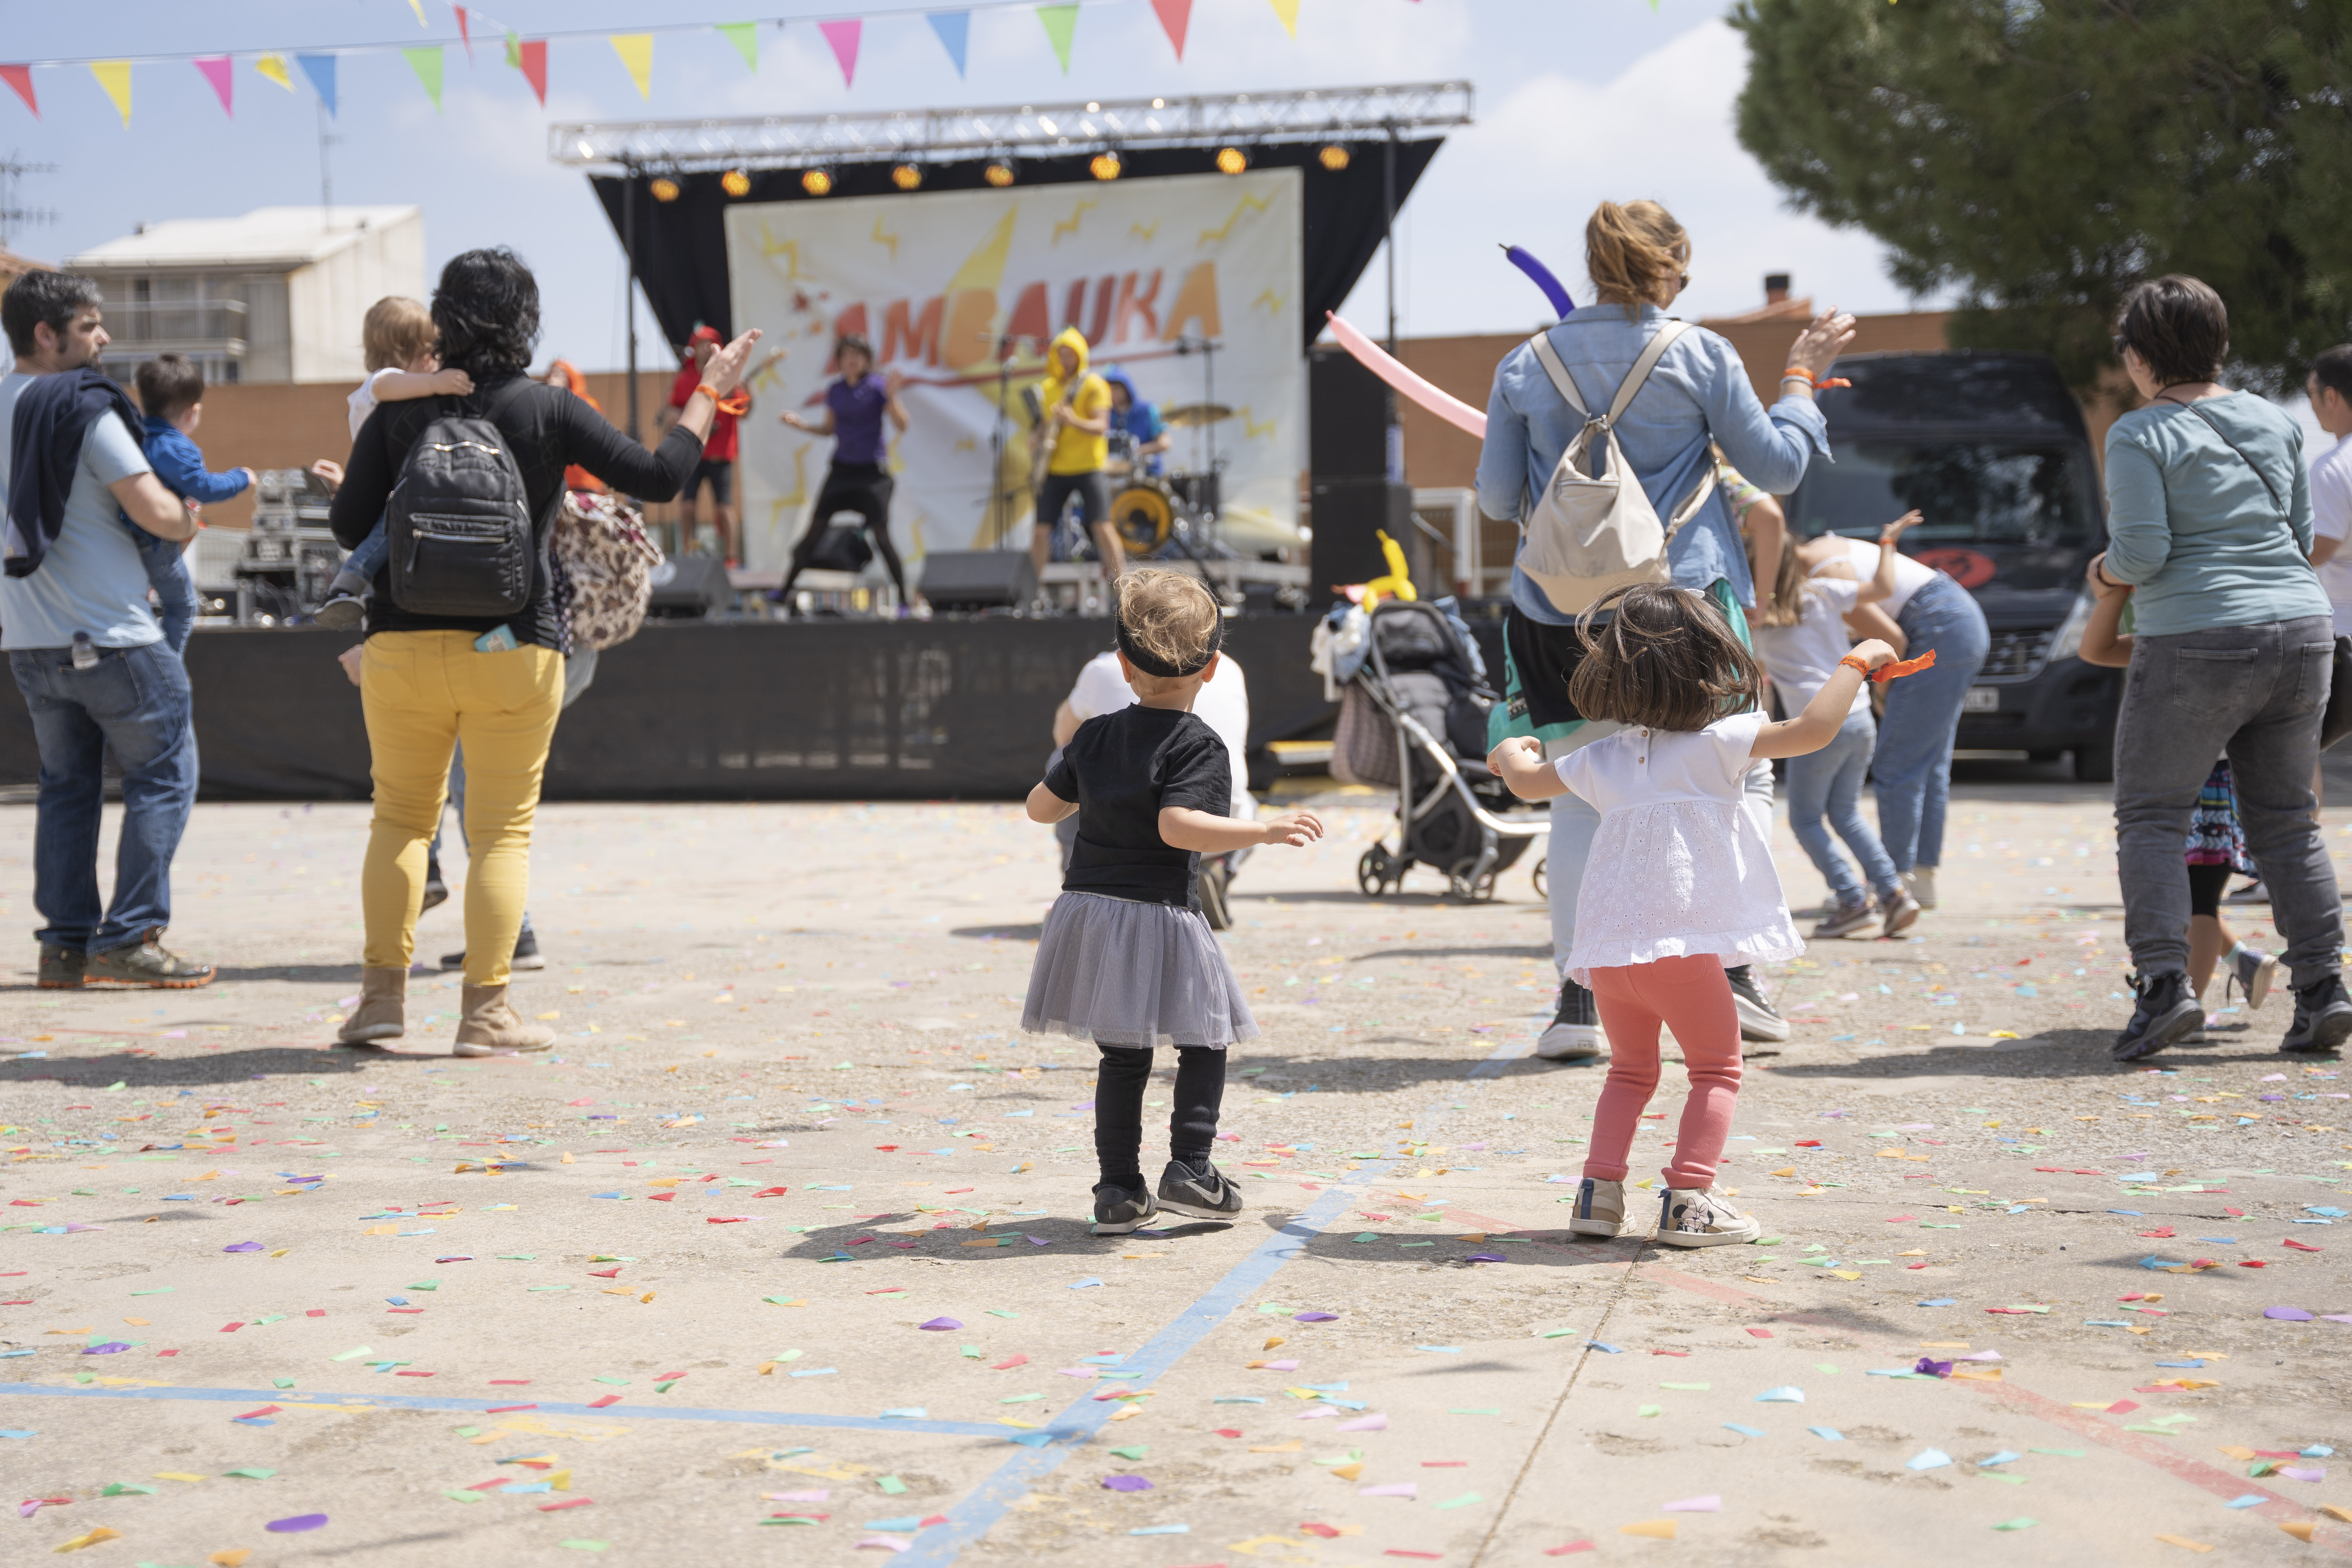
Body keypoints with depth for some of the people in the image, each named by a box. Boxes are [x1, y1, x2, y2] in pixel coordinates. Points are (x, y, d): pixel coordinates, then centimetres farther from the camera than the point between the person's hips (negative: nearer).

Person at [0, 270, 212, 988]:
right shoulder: (85, 406, -13)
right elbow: (153, 510, -18)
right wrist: (186, 519, 4)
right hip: (110, 635, -7)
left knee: (67, 785, 14)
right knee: (163, 776, 2)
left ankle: (66, 943, 13)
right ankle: (129, 938, -2)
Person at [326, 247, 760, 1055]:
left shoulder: (399, 411, 1)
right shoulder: (547, 411, -4)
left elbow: (350, 524, -2)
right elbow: (658, 476, -4)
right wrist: (710, 393, 7)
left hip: (402, 645, 2)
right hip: (510, 650, -2)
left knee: (400, 816, 15)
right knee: (502, 829, 5)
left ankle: (383, 993, 12)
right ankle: (486, 1011, 4)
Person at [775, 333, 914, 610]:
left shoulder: (878, 387, -6)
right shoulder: (835, 390, 8)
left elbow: (902, 426, -11)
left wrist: (892, 397, -25)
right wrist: (801, 424, 5)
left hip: (872, 470, -4)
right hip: (842, 467, 4)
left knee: (880, 533, -7)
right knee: (816, 527, 2)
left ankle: (905, 598, 2)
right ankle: (786, 590, 9)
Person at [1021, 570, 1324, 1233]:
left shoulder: (1095, 736, 9)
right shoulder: (1199, 746, -9)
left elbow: (1040, 807, 17)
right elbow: (1177, 826, -24)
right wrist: (1264, 829, -21)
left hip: (1089, 909, 6)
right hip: (1158, 917, -6)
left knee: (1122, 1056, 13)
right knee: (1204, 1042, 11)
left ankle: (1120, 1188, 12)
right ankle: (1189, 1171, 4)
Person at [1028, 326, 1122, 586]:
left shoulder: (1093, 384, -3)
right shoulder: (1047, 387, 14)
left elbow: (1101, 426, -13)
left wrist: (1073, 421, -30)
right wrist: (1037, 435, 2)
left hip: (1088, 467, -5)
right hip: (1054, 469, 5)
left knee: (1102, 526, -13)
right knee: (1041, 529, 2)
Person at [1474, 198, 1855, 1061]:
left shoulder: (1525, 367, 3)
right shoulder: (1700, 355, -3)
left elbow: (1496, 497, 8)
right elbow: (1775, 469, 3)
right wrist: (1804, 373, 15)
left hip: (1562, 611, 2)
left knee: (1579, 802, 8)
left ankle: (1578, 998, 3)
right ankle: (1731, 965, 7)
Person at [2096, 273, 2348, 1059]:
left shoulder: (2140, 436, -6)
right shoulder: (2275, 423, 12)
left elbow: (2142, 551, -14)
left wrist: (2108, 570, 7)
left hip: (2195, 642, -6)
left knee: (2151, 816, 2)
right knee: (2286, 819, 12)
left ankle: (2163, 982, -11)